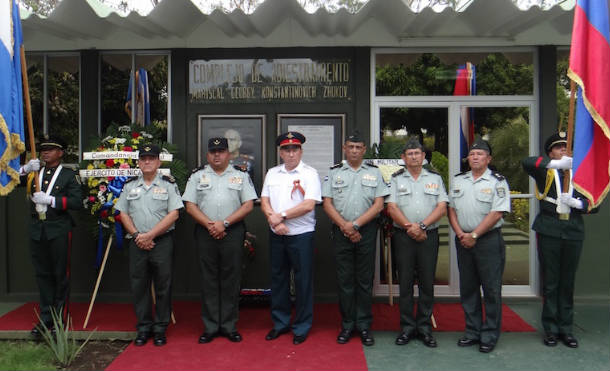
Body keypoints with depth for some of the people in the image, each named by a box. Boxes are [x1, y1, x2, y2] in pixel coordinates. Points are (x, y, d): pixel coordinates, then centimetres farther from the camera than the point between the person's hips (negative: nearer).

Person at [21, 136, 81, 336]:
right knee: (42, 275, 11)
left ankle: (60, 318, 15)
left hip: (59, 231, -4)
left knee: (61, 275, 4)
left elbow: (77, 202, -10)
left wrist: (50, 199, -18)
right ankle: (46, 318, 21)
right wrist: (25, 169, -10)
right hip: (37, 230, 4)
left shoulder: (69, 175, 1)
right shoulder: (35, 173, 14)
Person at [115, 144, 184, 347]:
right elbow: (123, 214, 10)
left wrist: (150, 235, -12)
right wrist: (137, 235, -5)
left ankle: (160, 329, 14)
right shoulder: (129, 186, 12)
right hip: (137, 244, 3)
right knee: (139, 286, 7)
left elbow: (173, 214, -7)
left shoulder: (169, 184, 1)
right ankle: (143, 328, 20)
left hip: (162, 241, -3)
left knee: (163, 286, 2)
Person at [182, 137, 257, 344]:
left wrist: (225, 223, -10)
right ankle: (210, 327, 14)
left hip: (233, 232, -1)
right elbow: (190, 205, 4)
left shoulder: (241, 176, 9)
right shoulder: (197, 176, 11)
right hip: (205, 232, 1)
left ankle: (229, 326, 13)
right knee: (208, 280, 5)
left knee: (231, 280, 3)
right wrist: (209, 225, -10)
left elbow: (248, 205, 1)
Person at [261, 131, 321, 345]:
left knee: (303, 281, 3)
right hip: (276, 235, 5)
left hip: (301, 234, -5)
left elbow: (308, 205, -15)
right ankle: (280, 323, 29)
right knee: (278, 279, 14)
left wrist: (282, 216, -13)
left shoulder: (309, 174, -4)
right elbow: (264, 201, 5)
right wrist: (274, 220, -11)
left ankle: (302, 328, 17)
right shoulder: (272, 173, 11)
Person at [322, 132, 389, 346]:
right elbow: (327, 204, 3)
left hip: (366, 231, 0)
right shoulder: (334, 173, 9)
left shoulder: (374, 173, 8)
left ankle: (364, 325, 14)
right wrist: (345, 226, -9)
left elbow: (378, 205, 0)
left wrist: (356, 224, -10)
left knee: (365, 280, 4)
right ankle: (347, 325, 16)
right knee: (344, 279, 5)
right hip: (341, 231, 0)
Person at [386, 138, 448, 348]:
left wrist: (422, 225, -11)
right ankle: (407, 327, 13)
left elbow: (442, 208, 2)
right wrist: (410, 227, -12)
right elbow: (392, 208, -2)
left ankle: (425, 327, 15)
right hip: (403, 236, -1)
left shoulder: (435, 179, 11)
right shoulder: (396, 179, 8)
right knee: (405, 282, 3)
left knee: (427, 282, 4)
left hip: (429, 236, 1)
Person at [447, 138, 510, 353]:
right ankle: (472, 332, 22)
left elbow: (496, 213, -11)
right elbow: (451, 209, 10)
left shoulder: (497, 182, -3)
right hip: (463, 241, 5)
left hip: (488, 241, -4)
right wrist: (460, 234, -4)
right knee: (468, 288, 11)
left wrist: (474, 235, -15)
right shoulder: (458, 180, 12)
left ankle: (489, 335, 12)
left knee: (491, 289, 0)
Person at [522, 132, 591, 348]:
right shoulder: (545, 172, 3)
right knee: (550, 282, 3)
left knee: (568, 282, 10)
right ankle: (551, 329, 13)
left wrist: (576, 203, -11)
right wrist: (557, 163, -26)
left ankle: (566, 329, 20)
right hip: (549, 231, -3)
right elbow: (526, 163, -19)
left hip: (573, 232, 3)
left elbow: (592, 204, 10)